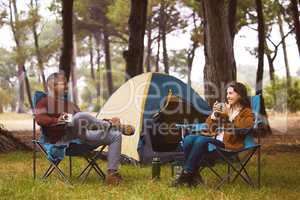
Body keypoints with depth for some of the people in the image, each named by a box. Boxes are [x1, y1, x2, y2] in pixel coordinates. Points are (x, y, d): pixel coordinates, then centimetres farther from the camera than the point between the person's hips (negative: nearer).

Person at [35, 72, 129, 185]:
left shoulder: (70, 104, 32)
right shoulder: (45, 102, 11)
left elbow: (87, 122, 25)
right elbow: (40, 119, -10)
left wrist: (106, 122, 12)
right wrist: (57, 120, -25)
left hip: (81, 137, 8)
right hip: (62, 139, -8)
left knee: (116, 136, -5)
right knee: (80, 117, -38)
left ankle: (112, 173, -14)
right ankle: (112, 125, -12)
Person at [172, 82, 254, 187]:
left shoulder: (246, 112, 5)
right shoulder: (225, 107, 21)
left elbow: (244, 125, -20)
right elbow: (208, 126, 21)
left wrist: (228, 115, -14)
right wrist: (214, 114, 4)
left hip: (227, 142, -6)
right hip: (214, 137, 6)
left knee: (200, 140, -32)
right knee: (188, 139, -21)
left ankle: (186, 175, -24)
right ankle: (193, 175, -18)